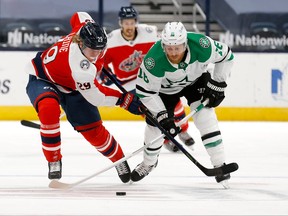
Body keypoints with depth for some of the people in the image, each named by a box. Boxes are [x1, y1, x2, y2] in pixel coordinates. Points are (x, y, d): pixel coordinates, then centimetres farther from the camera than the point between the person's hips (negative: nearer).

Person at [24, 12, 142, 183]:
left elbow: (79, 17, 0)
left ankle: (119, 161, 27)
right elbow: (95, 97, -28)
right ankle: (54, 162, -22)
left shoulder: (87, 29, -26)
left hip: (71, 88, 7)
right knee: (49, 109, -39)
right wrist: (126, 100, -20)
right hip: (42, 80, -7)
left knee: (93, 129, 2)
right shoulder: (81, 69, -43)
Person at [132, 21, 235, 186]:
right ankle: (149, 162, 32)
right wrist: (162, 116, -29)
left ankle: (220, 165, -11)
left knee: (205, 115, -19)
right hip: (165, 87, 0)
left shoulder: (201, 45, -37)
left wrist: (217, 85, -16)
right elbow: (145, 92, -26)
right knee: (155, 124, 2)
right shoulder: (154, 59, -38)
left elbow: (226, 56, -17)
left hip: (196, 80, 0)